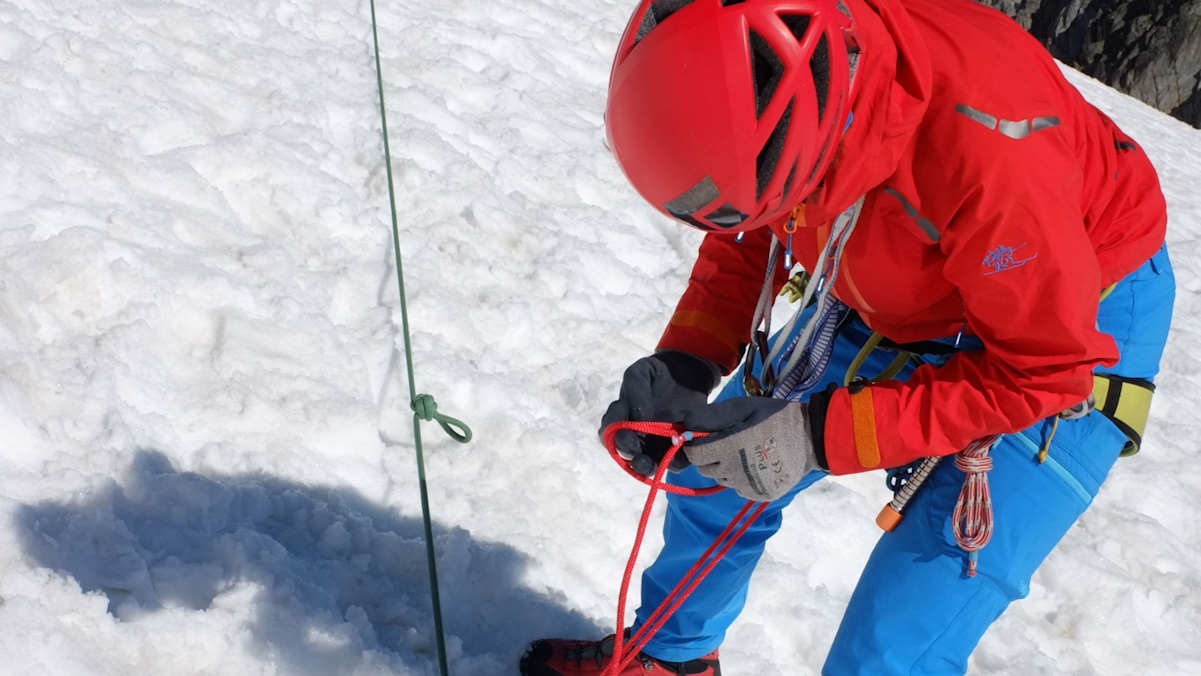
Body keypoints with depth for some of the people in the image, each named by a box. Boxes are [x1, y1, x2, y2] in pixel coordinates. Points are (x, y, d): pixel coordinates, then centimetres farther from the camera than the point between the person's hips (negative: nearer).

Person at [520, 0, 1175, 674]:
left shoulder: (984, 138, -40)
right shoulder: (747, 87, -21)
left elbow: (1040, 371, -28)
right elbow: (744, 244, -1)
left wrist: (818, 435, -32)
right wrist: (684, 361, -19)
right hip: (896, 298, 6)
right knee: (715, 471, 15)